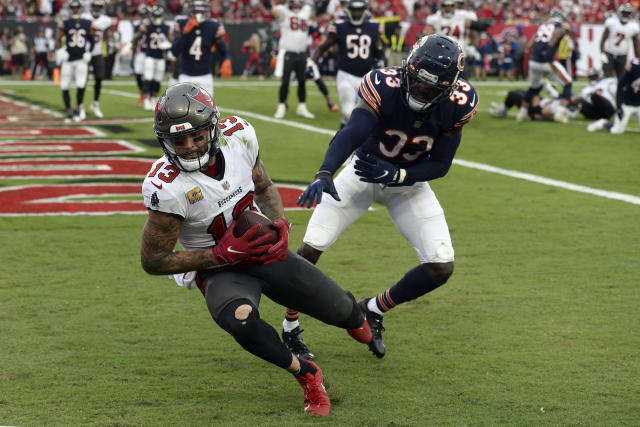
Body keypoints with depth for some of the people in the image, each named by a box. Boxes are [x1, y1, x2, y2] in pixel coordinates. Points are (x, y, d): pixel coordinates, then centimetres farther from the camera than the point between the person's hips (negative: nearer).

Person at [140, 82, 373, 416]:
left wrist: (279, 224, -15)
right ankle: (306, 375, -9)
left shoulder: (237, 135, -15)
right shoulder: (167, 188, -29)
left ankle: (356, 315, 57)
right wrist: (222, 254, -26)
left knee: (340, 311, 13)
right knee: (240, 320, -38)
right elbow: (153, 261, -20)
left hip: (266, 251, 5)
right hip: (219, 270, -4)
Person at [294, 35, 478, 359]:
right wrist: (324, 175, -61)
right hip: (363, 173, -2)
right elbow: (350, 135, -43)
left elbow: (440, 164, -15)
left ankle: (373, 310, 16)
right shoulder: (384, 87, -31)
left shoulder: (458, 104, -23)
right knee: (310, 249, -13)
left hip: (409, 182, 2)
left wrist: (396, 175, -31)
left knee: (442, 268, -8)